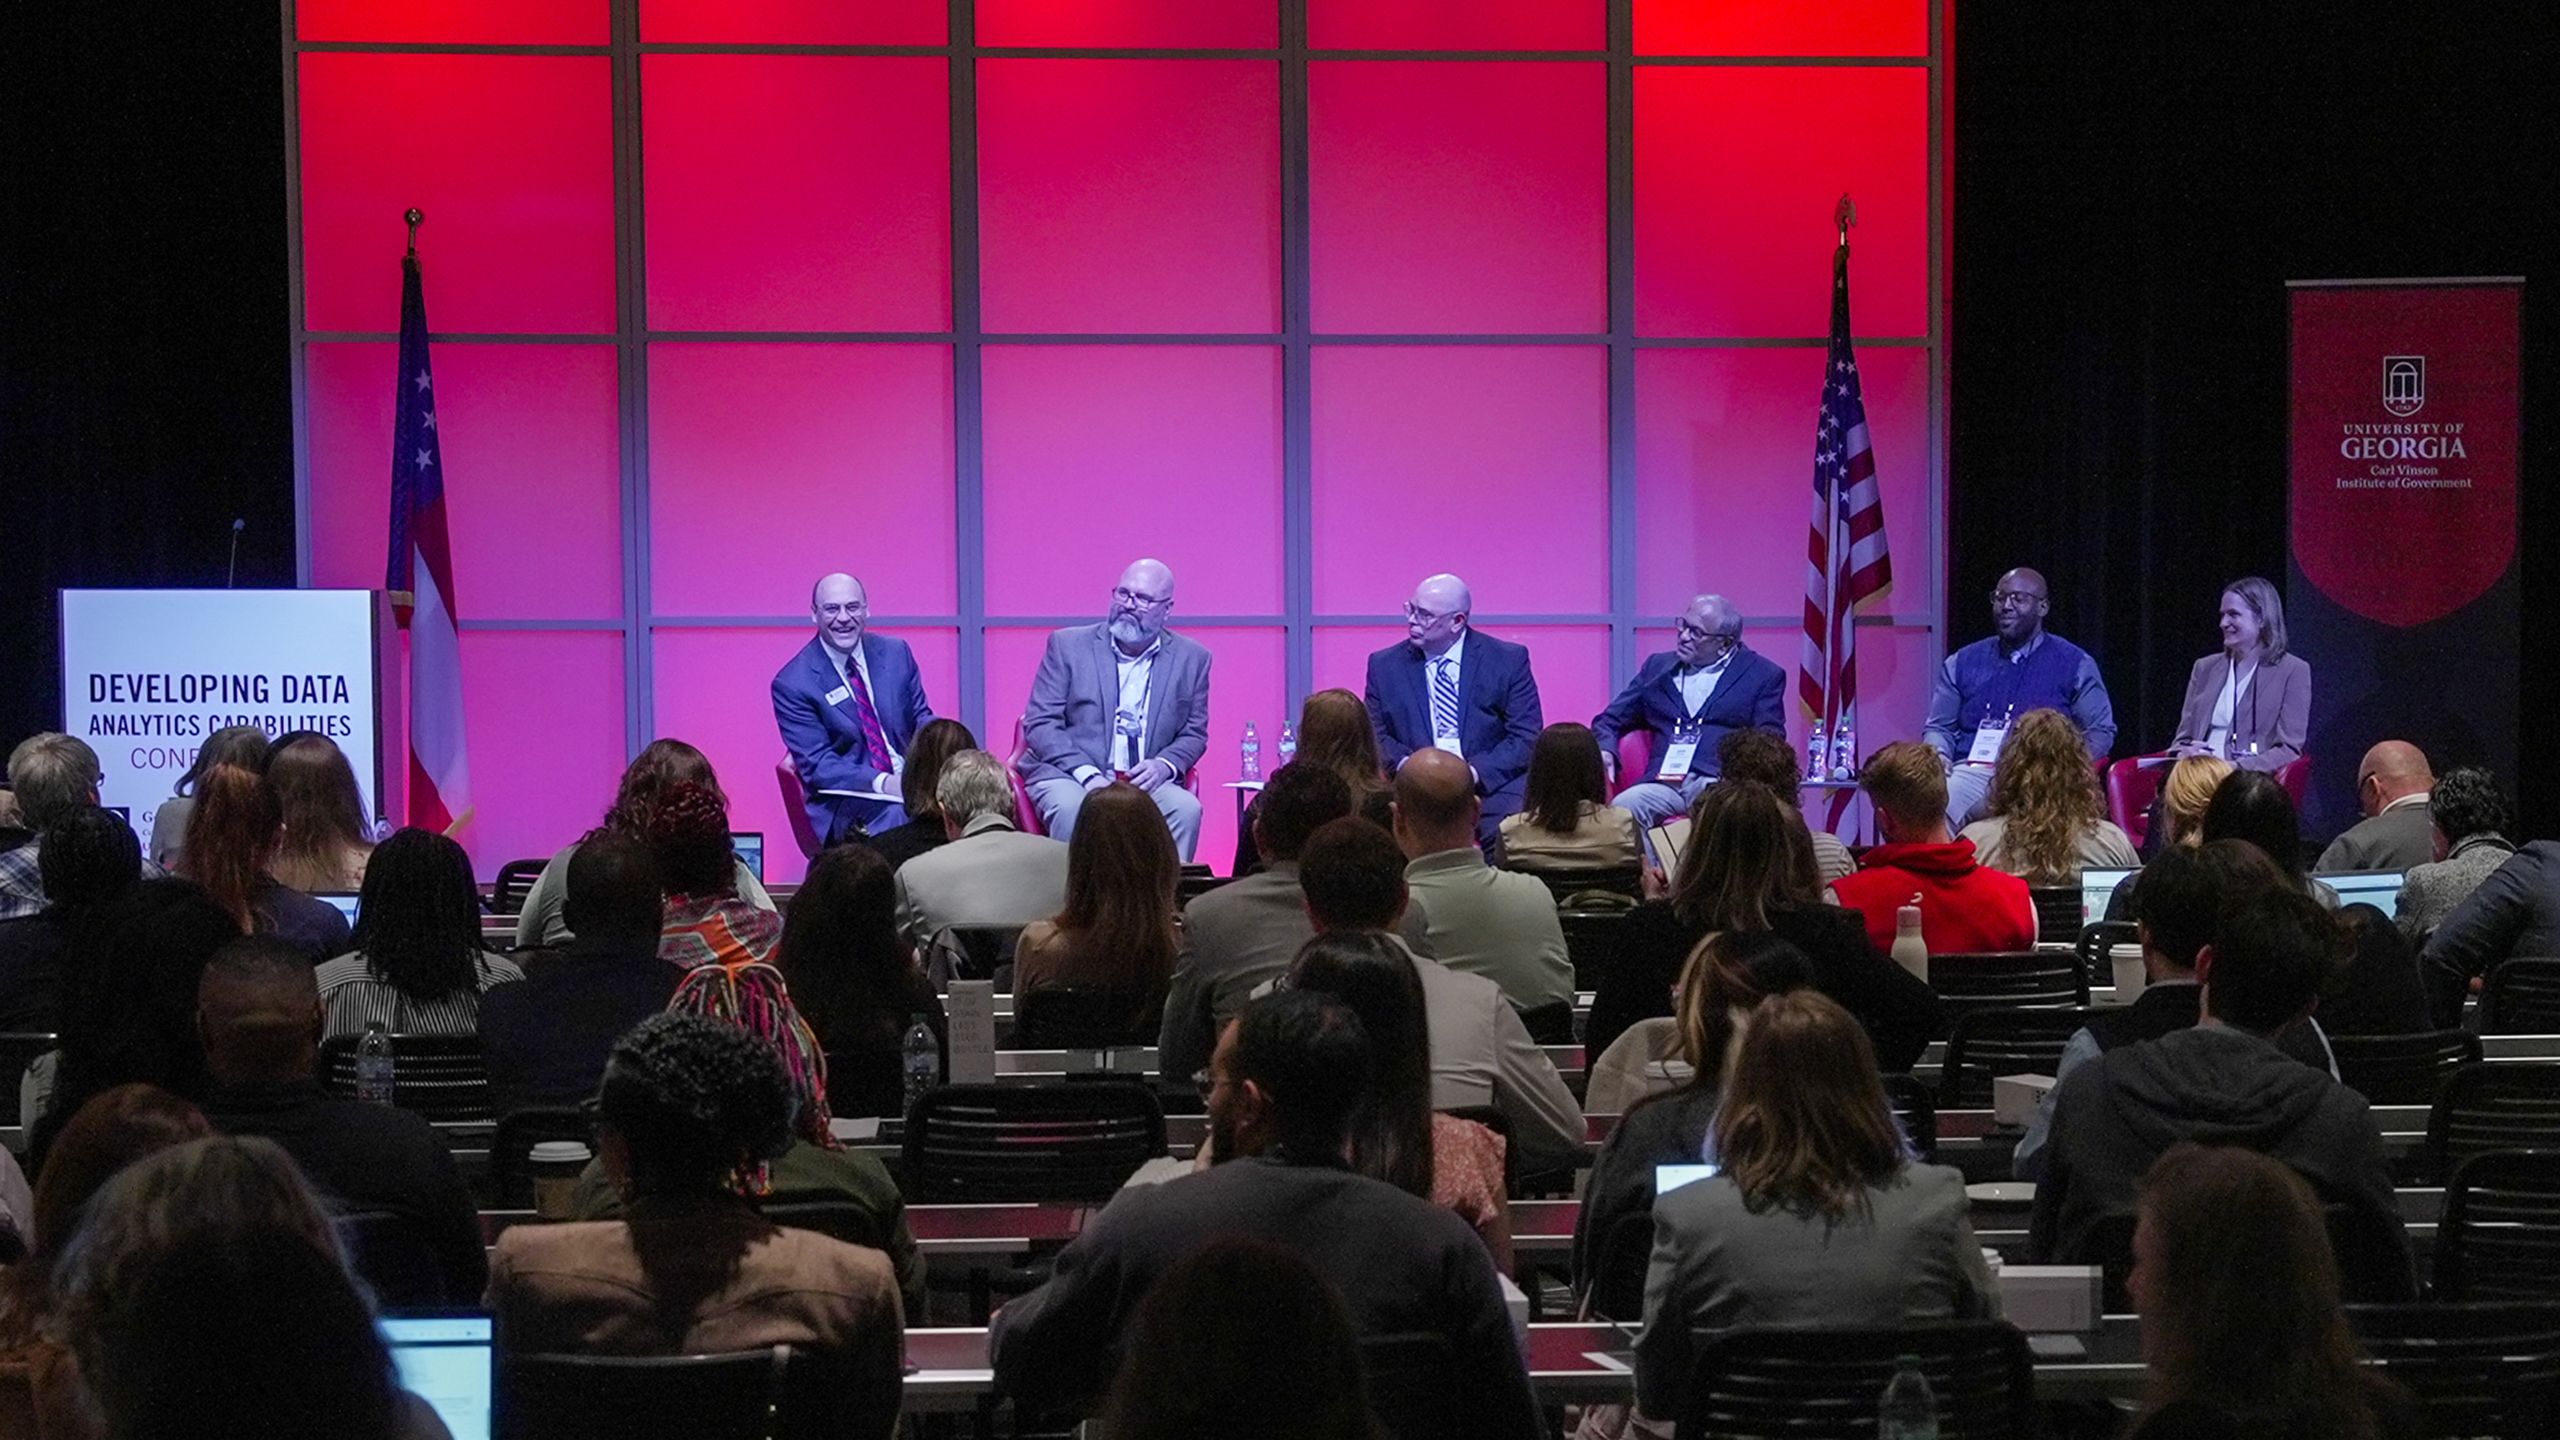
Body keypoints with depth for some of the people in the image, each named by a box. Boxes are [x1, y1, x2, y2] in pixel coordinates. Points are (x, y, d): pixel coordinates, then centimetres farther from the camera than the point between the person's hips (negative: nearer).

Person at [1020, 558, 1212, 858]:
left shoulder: (1191, 659, 11)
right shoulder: (1068, 645, 6)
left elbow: (1194, 735, 15)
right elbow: (1039, 723, 0)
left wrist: (1164, 765, -9)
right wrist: (1087, 775, -15)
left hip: (1146, 781, 1)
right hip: (1070, 777, -1)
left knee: (1186, 808, -29)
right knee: (1072, 808, -35)